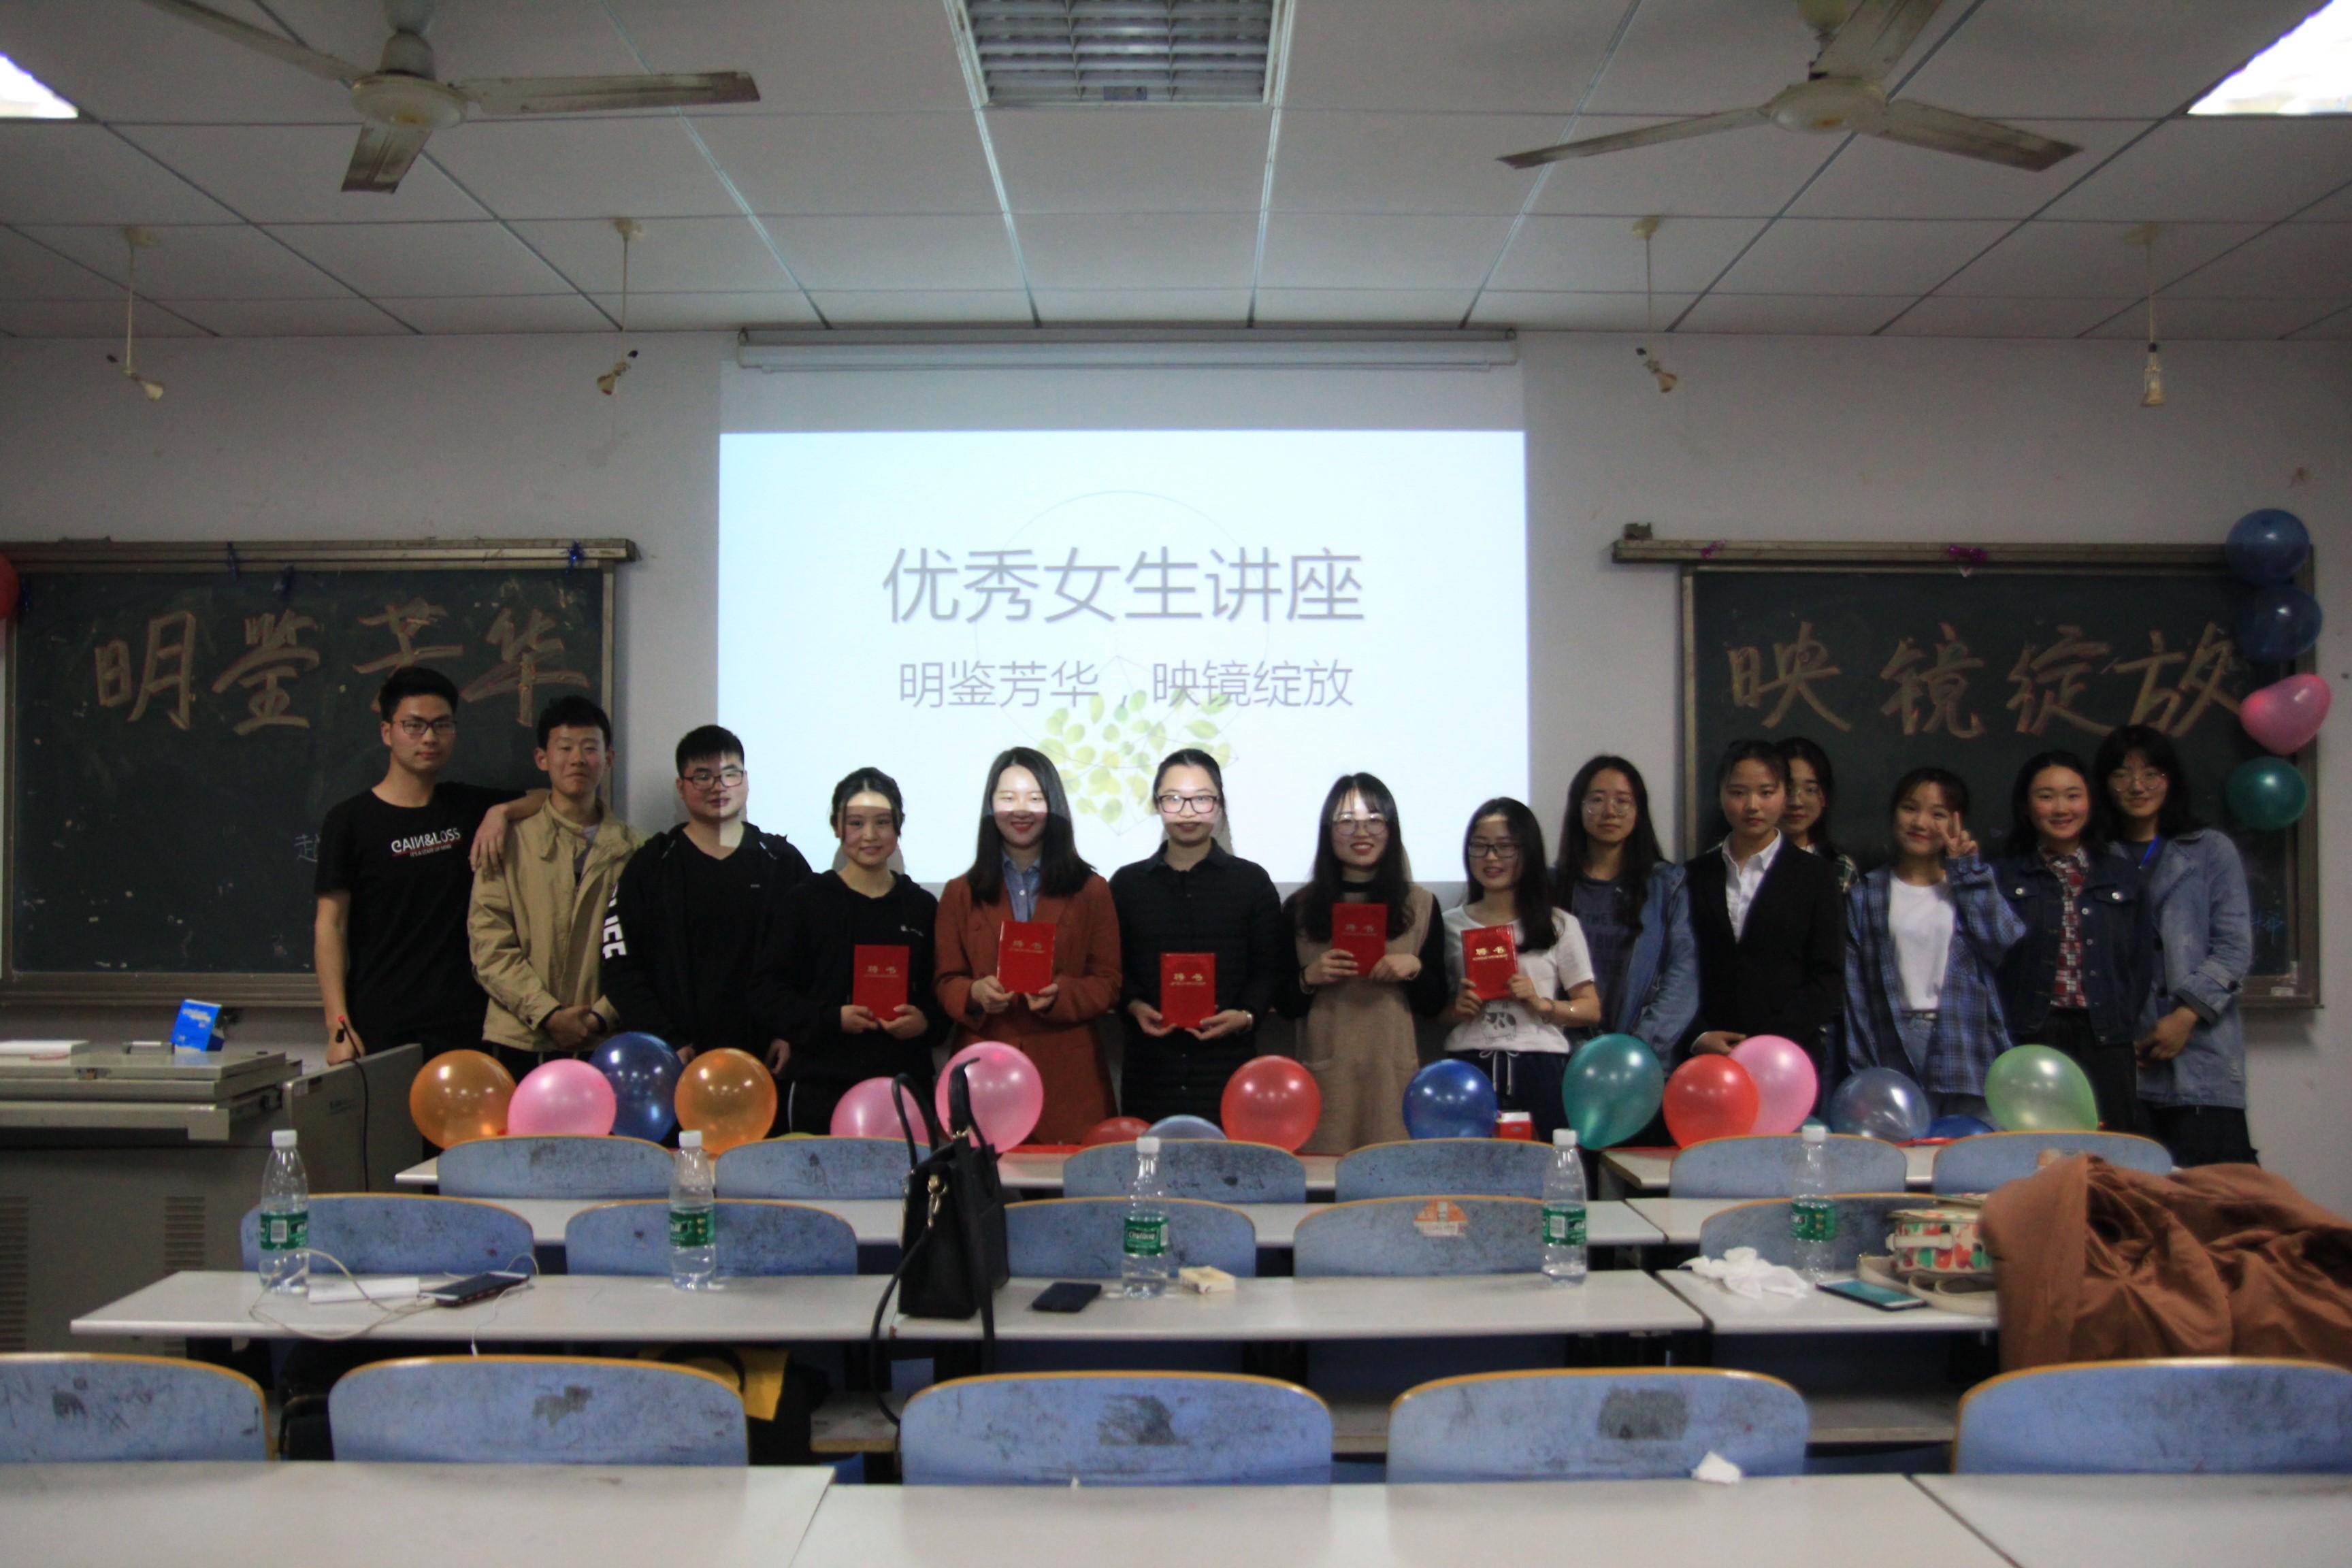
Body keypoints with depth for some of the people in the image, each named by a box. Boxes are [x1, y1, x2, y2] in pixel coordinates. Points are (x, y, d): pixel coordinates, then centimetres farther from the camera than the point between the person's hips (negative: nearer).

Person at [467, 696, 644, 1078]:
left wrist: (603, 1015, -8)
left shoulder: (632, 848, 9)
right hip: (522, 1041, -1)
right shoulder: (510, 838, 5)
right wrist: (548, 1014, -10)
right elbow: (489, 946, -1)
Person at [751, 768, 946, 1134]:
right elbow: (766, 993, 0)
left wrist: (927, 1021, -6)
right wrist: (832, 1018, -13)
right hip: (820, 1088, -2)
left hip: (904, 1085, 2)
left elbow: (944, 993, 16)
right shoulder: (806, 901, 4)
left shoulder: (922, 907, 11)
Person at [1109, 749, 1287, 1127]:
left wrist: (1246, 1015, -12)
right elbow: (1112, 968, 10)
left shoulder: (1252, 881, 7)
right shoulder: (1126, 883, 10)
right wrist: (1135, 1006, -9)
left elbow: (1271, 967, 5)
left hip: (1226, 1067, -1)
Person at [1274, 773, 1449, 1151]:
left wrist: (1415, 969, -8)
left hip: (1393, 1074, 0)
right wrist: (1309, 978, -10)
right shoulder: (1300, 907, 6)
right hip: (1324, 1075, 0)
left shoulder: (1421, 904, 7)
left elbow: (1435, 1005, 10)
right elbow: (1284, 1006, 9)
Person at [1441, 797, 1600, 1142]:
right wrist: (1456, 1010, -6)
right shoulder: (1451, 926, 10)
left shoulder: (1560, 926, 7)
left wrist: (1542, 1004, -9)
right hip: (1469, 1071, 1)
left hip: (1539, 1071, -1)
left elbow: (1591, 1009, 7)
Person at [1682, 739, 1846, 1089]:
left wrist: (1766, 1043, -10)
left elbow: (1828, 978, 1)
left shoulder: (1815, 875, 8)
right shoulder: (1695, 876, 12)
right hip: (1710, 1061, 1)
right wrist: (1699, 1036, -10)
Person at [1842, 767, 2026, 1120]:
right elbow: (1854, 988, 5)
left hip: (1970, 1057, 1)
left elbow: (2007, 943, -6)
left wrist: (1967, 869, 0)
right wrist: (1862, 1070, -2)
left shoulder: (1974, 883, 13)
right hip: (1897, 1056, 0)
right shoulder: (1866, 895, 10)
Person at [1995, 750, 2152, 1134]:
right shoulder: (2004, 877, 7)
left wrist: (2132, 1033, 4)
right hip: (2030, 1041, -2)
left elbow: (2140, 963, 14)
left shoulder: (2121, 876, 16)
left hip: (2105, 1044, 2)